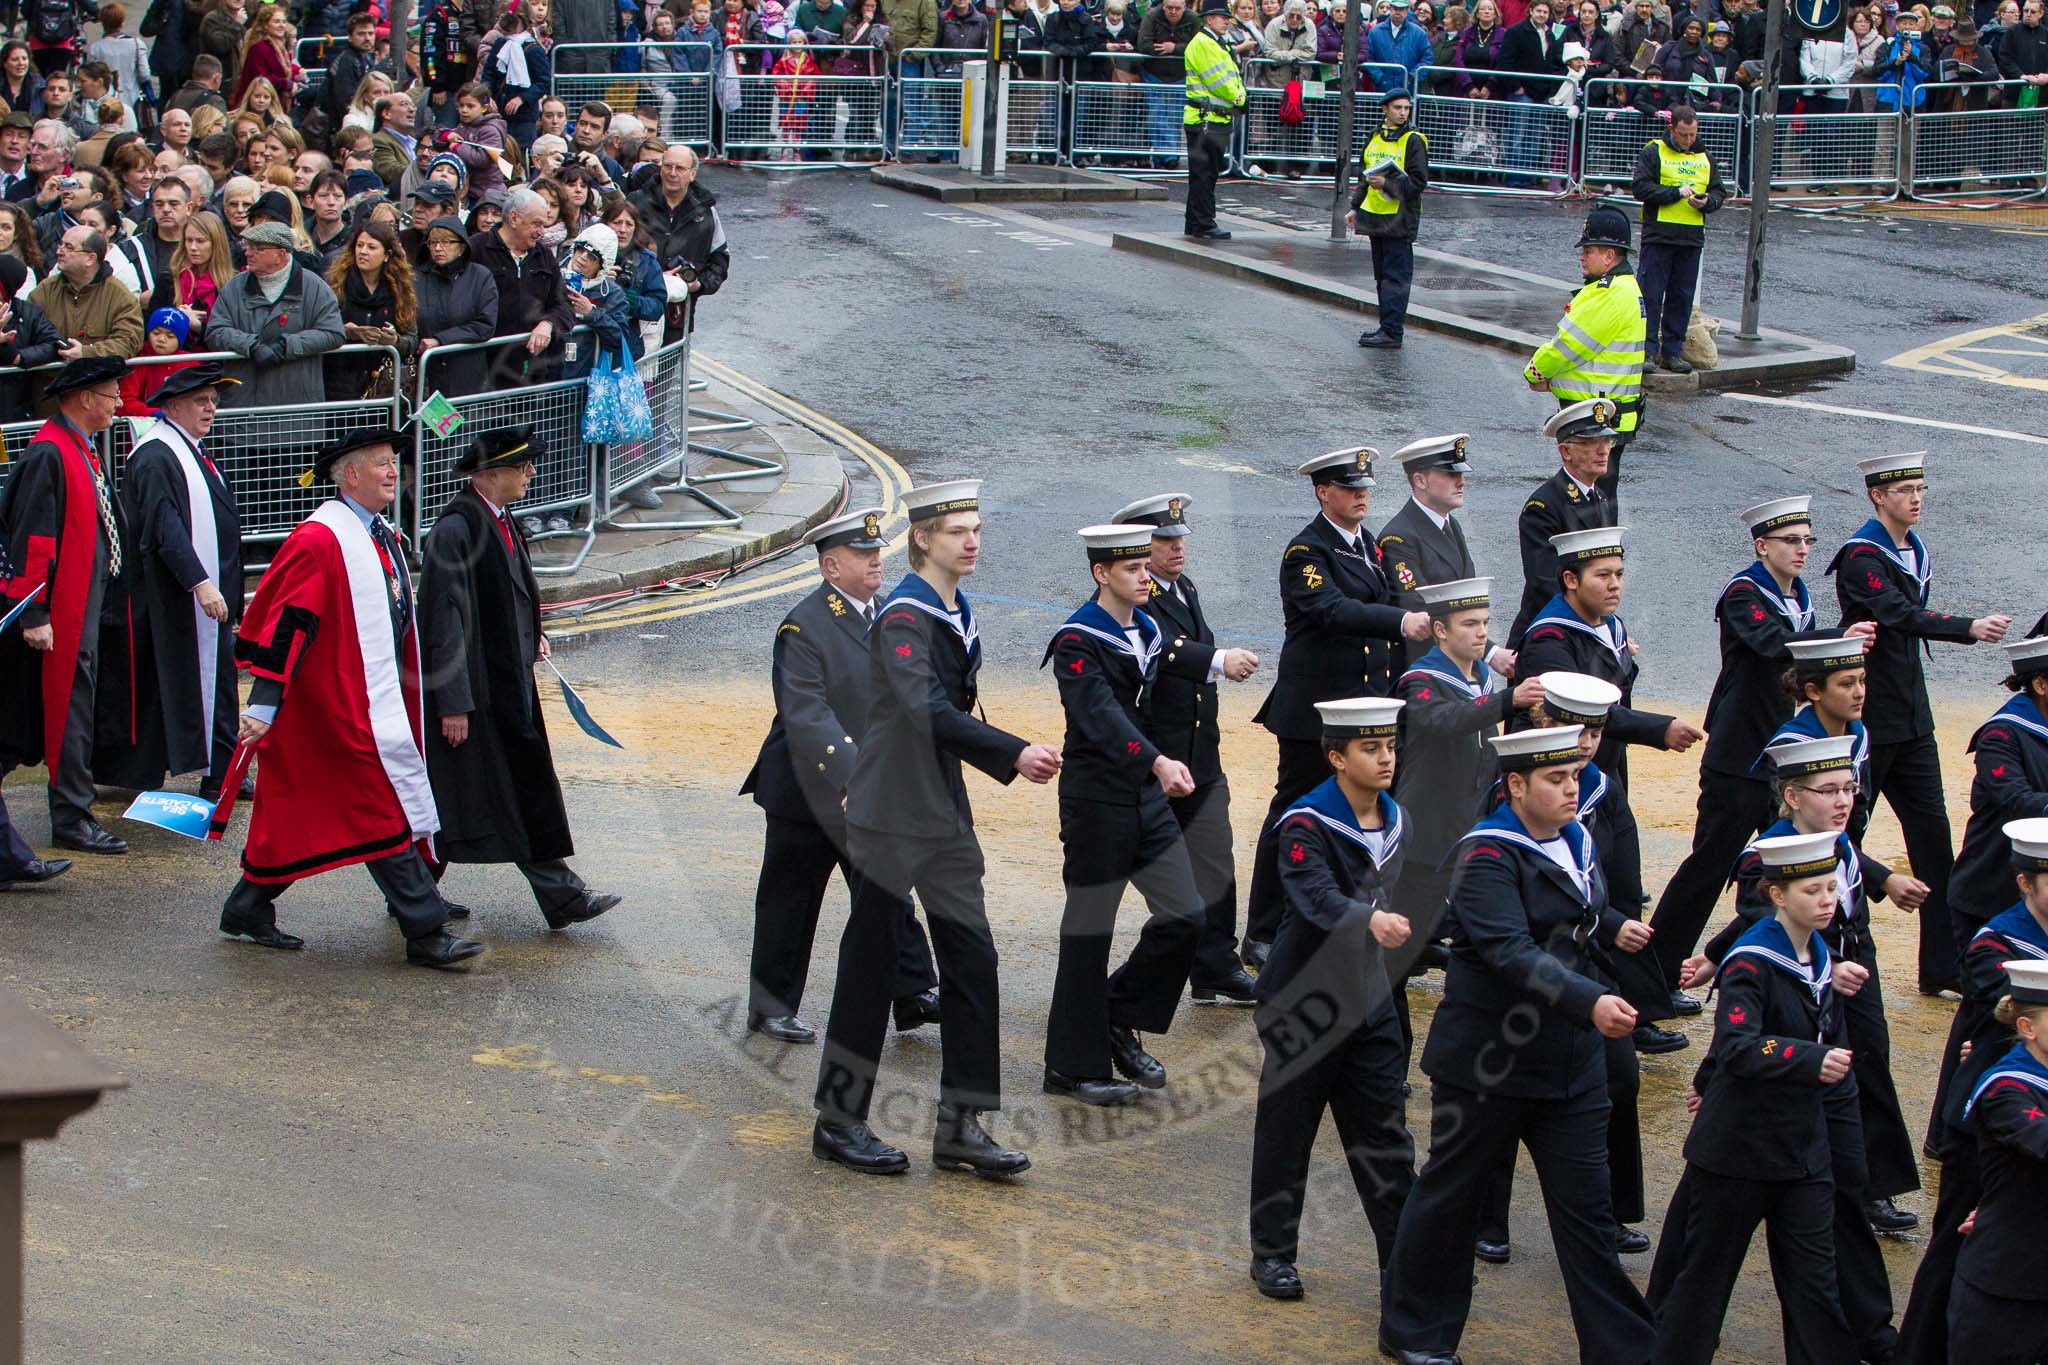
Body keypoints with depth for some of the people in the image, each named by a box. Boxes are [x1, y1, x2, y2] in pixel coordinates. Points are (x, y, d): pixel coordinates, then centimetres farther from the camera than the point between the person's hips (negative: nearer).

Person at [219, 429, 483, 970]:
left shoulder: (382, 537, 14)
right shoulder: (319, 539, -15)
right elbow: (286, 622, -19)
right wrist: (263, 703, -23)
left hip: (379, 699, 10)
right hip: (341, 703, -10)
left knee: (301, 813, 14)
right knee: (386, 812, -7)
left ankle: (248, 910, 23)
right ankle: (425, 932, -3)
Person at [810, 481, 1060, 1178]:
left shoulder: (958, 612, 11)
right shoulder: (904, 616, -16)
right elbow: (927, 711, -29)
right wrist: (1013, 754, -33)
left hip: (943, 811, 8)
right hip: (892, 814, -8)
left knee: (971, 958, 4)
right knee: (871, 964, 1)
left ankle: (961, 1126, 8)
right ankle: (838, 1123, 13)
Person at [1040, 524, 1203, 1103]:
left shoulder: (1150, 631, 10)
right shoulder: (1077, 642, -15)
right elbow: (1102, 716, -30)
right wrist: (1158, 762, -43)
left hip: (1148, 797, 8)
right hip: (1096, 802, -8)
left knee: (1185, 917, 3)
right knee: (1088, 934, 1)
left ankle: (1121, 1019, 22)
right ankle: (1073, 1067, 11)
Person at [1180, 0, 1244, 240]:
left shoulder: (1219, 45, 21)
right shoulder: (1202, 44, -11)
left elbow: (1235, 78, 18)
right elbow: (1218, 80, -17)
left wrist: (1239, 96, -2)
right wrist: (1235, 98, -3)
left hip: (1219, 120, 10)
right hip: (1204, 119, -10)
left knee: (1208, 175, 12)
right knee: (1203, 174, -7)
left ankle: (1195, 225, 17)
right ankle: (1203, 224, -6)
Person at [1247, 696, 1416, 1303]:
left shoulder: (1394, 820, 4)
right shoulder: (1306, 826, -18)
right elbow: (1317, 896, -35)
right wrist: (1370, 920, -50)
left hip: (1369, 1003, 5)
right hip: (1304, 1004, -5)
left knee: (1385, 1139, 4)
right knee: (1286, 1132, 7)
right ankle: (1273, 1253, 21)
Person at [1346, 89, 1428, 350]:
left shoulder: (1414, 141, -8)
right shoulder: (1376, 137, 13)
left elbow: (1418, 183, -13)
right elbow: (1363, 175, 22)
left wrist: (1387, 184, -23)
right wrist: (1356, 207, 17)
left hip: (1400, 219, -7)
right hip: (1375, 216, 7)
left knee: (1396, 277, -8)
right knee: (1382, 276, 14)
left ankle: (1392, 333, -9)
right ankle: (1387, 325, 22)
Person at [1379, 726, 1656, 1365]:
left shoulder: (1578, 841, 7)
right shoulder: (1486, 856, -18)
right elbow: (1512, 952, -31)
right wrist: (1591, 1002, -40)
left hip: (1572, 1062, 6)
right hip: (1488, 1061, -6)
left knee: (1586, 1205, 7)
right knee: (1450, 1193, 9)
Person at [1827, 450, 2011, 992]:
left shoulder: (1918, 552, 12)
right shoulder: (1861, 556, -15)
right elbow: (1901, 616, -31)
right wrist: (1971, 628, -43)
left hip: (1911, 717, 8)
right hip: (1868, 717, -8)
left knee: (1932, 831, 3)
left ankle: (1943, 966, 4)